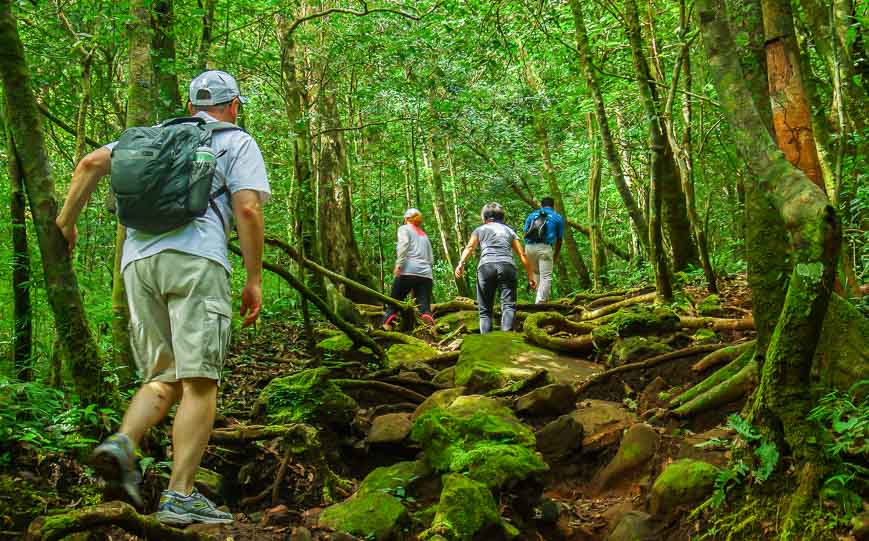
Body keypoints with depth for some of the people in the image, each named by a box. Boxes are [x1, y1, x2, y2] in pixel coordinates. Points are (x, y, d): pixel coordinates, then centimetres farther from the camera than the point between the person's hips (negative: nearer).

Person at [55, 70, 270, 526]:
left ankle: (122, 444, -15)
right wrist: (254, 278, 2)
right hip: (196, 257, -5)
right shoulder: (238, 142, 14)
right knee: (199, 381, -5)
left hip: (139, 259, 5)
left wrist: (66, 220, 24)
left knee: (164, 379, 11)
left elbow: (91, 163, 16)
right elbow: (247, 209, 0)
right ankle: (180, 496, -9)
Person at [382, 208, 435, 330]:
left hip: (408, 271, -4)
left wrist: (399, 264, -13)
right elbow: (431, 259, 23)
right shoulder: (424, 235, 31)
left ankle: (387, 327, -8)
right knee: (424, 306, -6)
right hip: (426, 274, 4)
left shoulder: (404, 229, 14)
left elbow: (404, 244, -7)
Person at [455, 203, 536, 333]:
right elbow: (522, 255, 20)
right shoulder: (509, 231, 26)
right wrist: (530, 276, 23)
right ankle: (506, 333, -33)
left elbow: (470, 247, 4)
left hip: (486, 266, 0)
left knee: (485, 310, 6)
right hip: (507, 266, 0)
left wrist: (461, 263, -9)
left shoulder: (480, 230, 22)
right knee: (508, 305, -8)